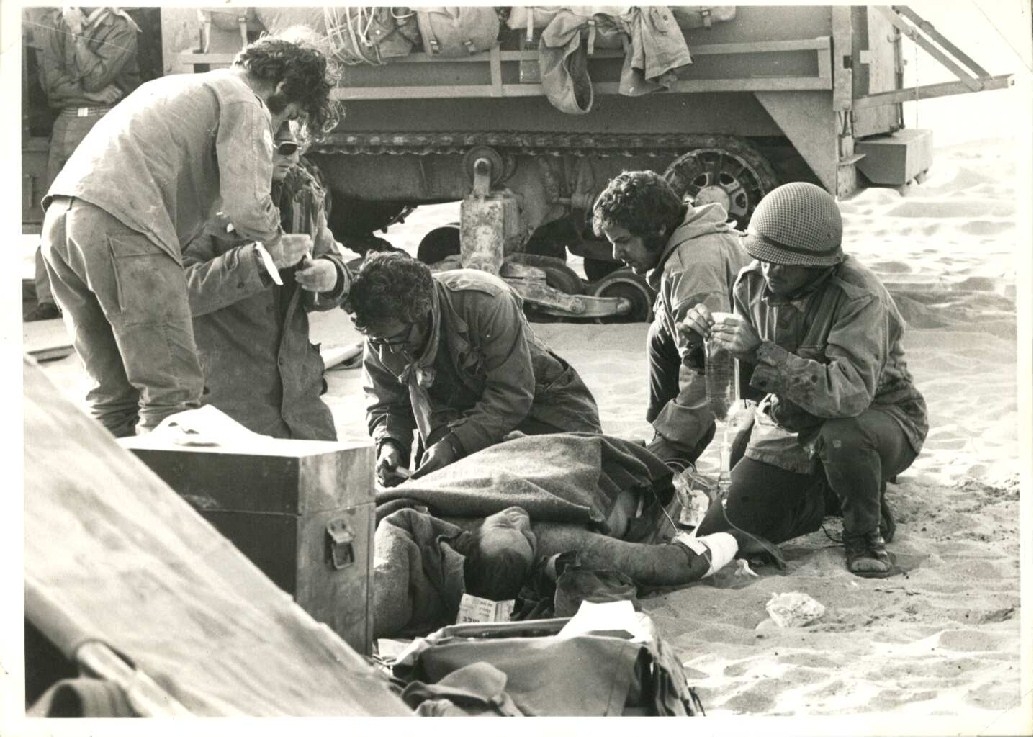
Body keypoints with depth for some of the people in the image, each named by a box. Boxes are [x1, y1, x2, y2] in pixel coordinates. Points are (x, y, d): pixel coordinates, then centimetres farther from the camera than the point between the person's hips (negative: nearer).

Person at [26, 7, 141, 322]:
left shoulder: (121, 26, 3)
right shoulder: (50, 21, 11)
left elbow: (96, 76, -7)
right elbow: (51, 80, 2)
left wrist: (77, 32, -5)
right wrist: (97, 93, -9)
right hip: (67, 121, 3)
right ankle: (48, 298, -1)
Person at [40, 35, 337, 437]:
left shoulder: (176, 86, 33)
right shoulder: (246, 104, 5)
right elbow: (246, 205, -8)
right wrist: (277, 243, 12)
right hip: (121, 226, -9)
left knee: (114, 391, 13)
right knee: (173, 390, -7)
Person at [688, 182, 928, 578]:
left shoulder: (859, 297, -28)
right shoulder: (753, 283, -8)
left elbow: (850, 391, -42)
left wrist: (761, 352, -43)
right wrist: (709, 335, -14)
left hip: (877, 416, -6)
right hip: (791, 426, 6)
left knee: (840, 435, -42)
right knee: (720, 527, -7)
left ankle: (866, 531, -9)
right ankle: (830, 496, 19)